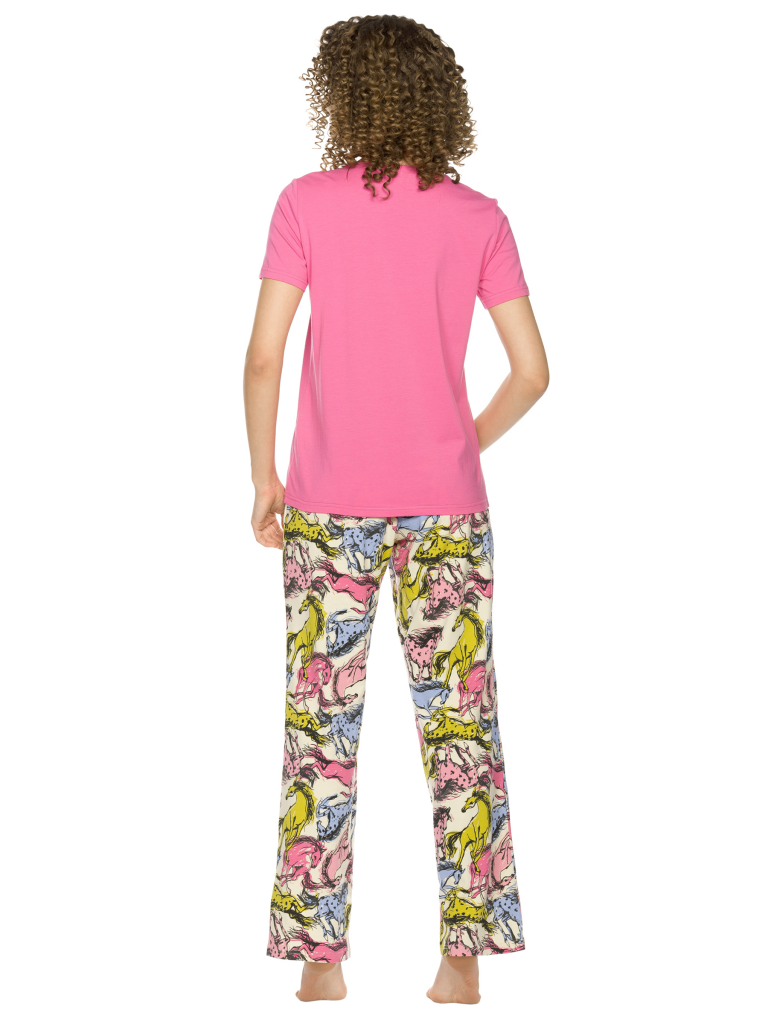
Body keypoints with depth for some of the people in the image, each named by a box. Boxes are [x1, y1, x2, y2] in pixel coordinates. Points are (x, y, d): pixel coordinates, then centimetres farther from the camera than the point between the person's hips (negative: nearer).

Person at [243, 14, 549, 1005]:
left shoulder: (308, 204, -4)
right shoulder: (479, 219, 0)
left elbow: (263, 356, -7)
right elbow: (532, 372, -1)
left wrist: (263, 479, 4)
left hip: (328, 503, -1)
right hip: (446, 505, 1)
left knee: (320, 726, 6)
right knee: (459, 721, 6)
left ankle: (320, 955, 8)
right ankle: (463, 958, 8)